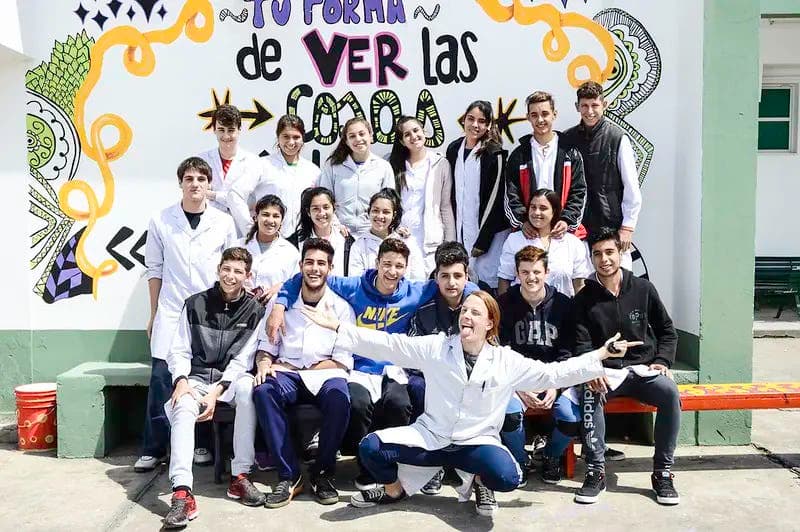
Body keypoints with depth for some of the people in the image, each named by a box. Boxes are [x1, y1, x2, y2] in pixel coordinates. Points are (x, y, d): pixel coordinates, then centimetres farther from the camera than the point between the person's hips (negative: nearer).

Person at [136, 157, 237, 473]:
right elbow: (154, 269, 7)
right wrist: (153, 314, 7)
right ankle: (153, 449, 6)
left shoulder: (224, 222, 3)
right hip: (171, 312, 0)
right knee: (162, 378, -5)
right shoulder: (161, 221, 3)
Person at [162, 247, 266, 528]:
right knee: (183, 407, -32)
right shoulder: (195, 304, 6)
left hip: (231, 378, -1)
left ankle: (240, 476, -27)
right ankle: (182, 492, -39)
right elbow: (179, 351, 6)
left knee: (248, 388, -35)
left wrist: (217, 391, -16)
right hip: (196, 378, 1)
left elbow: (243, 359, -3)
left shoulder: (254, 310, 2)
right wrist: (181, 380, -15)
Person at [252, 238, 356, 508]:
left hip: (325, 374, -2)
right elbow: (266, 346, 13)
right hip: (287, 375, 2)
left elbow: (343, 361, 1)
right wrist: (264, 364, -12)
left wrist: (293, 368, -7)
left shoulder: (341, 308, 6)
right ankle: (289, 475, -20)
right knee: (263, 391, -32)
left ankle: (322, 472, -13)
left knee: (338, 396, -36)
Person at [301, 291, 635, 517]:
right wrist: (336, 326, -10)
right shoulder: (435, 347, -3)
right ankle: (394, 488, 15)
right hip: (430, 436, 1)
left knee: (507, 477, -31)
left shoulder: (508, 362, -1)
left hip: (477, 441, 0)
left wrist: (601, 355, -4)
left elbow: (553, 374, 1)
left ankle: (479, 483, 9)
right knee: (370, 447, -20)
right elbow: (387, 344, -5)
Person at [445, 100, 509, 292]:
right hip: (460, 228, 5)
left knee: (486, 281, -5)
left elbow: (496, 199, -11)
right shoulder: (454, 149, 9)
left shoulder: (494, 154, -8)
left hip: (489, 231, -5)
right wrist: (452, 232, 11)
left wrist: (482, 241, -13)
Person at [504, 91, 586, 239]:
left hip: (562, 232, 0)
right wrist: (523, 221, -14)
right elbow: (511, 195, 3)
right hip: (529, 233, 0)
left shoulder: (570, 153, 7)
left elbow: (578, 192, 4)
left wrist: (567, 221, -12)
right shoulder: (518, 156, 8)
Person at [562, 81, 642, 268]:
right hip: (578, 226, 3)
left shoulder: (618, 138, -3)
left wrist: (628, 226, -5)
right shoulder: (567, 138, 6)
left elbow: (631, 187, -2)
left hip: (612, 225, -3)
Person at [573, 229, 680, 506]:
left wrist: (662, 361, -2)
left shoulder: (643, 289, 6)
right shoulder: (585, 298, 3)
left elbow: (667, 330, 14)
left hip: (644, 368, 1)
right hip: (605, 371, -1)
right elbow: (581, 344, -3)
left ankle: (662, 472, -16)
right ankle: (595, 471, -25)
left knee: (670, 393, -29)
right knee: (590, 393, -34)